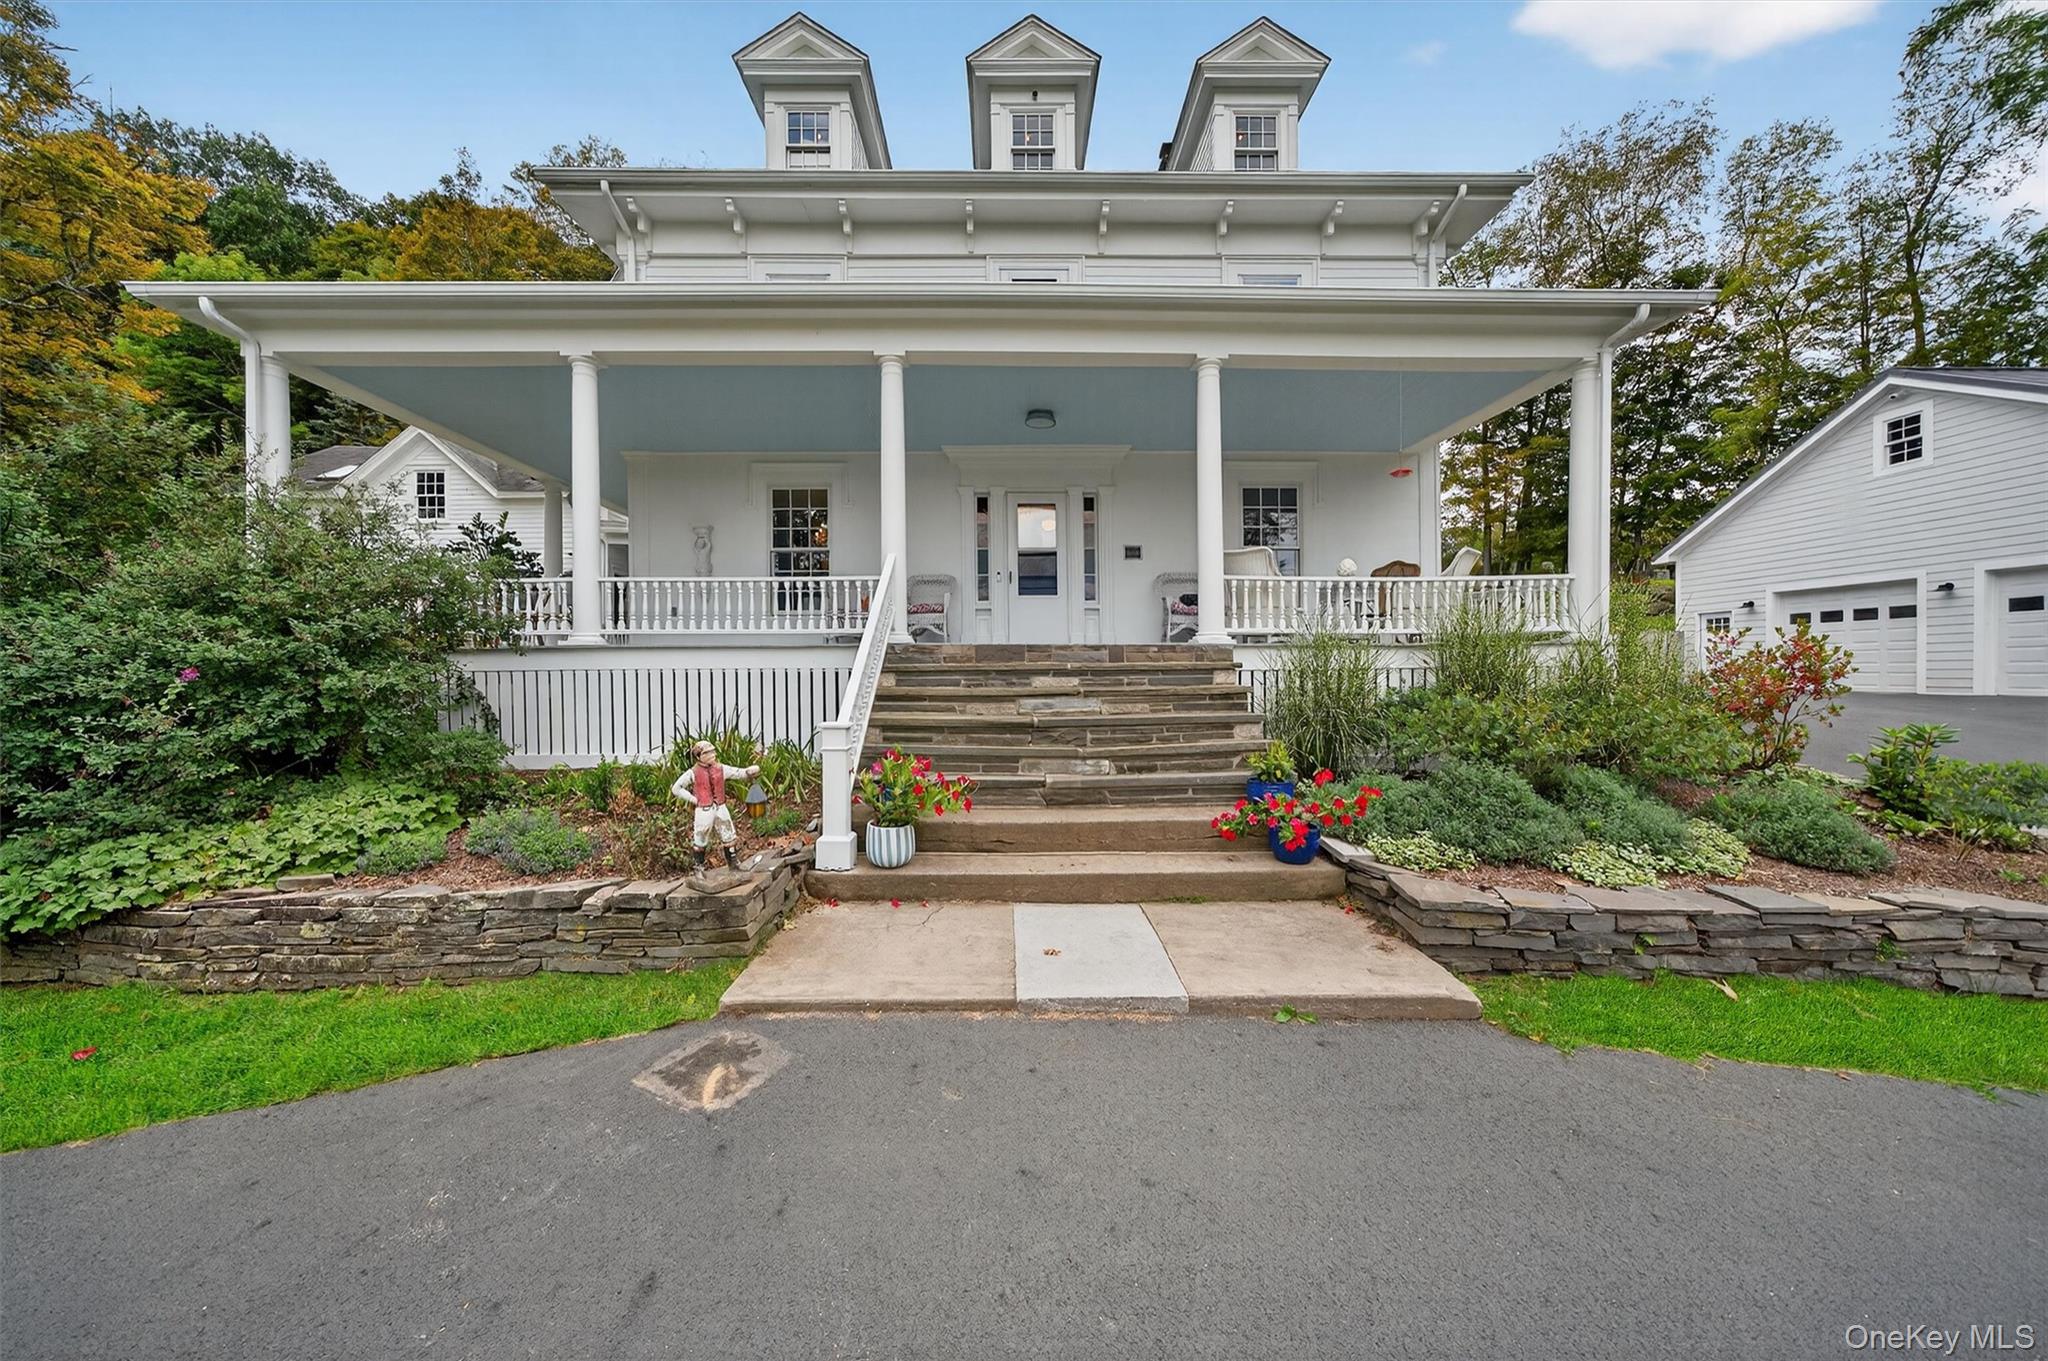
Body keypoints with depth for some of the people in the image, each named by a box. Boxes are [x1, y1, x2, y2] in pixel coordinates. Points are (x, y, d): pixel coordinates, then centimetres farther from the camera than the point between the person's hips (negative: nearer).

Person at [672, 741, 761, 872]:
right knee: (700, 841, 9)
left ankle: (733, 864, 22)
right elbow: (676, 788, -3)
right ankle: (699, 868, 27)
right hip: (704, 810, -4)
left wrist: (749, 771, -24)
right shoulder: (693, 773, -8)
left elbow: (738, 773, -1)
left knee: (729, 837, 9)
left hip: (720, 808, 4)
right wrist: (693, 799, -9)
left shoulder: (720, 768, 1)